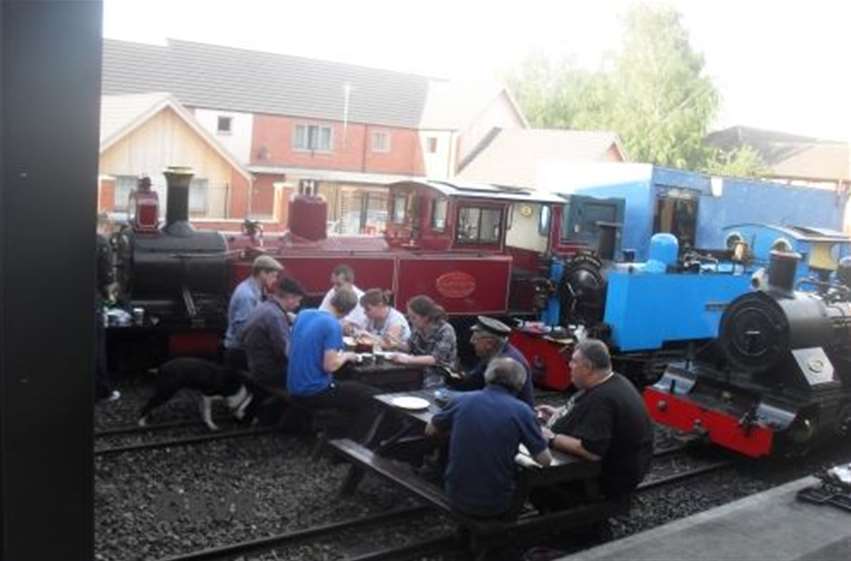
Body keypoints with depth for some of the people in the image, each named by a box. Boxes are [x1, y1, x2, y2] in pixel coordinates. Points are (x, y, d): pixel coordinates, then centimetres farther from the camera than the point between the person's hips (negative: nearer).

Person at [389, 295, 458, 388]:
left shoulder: (445, 331, -16)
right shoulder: (418, 327, 1)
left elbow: (437, 359, -24)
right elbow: (410, 347, 15)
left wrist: (409, 359, -32)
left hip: (442, 376, -5)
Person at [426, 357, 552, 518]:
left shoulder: (461, 400, -3)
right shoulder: (521, 411, -12)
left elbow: (430, 430, 12)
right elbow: (545, 460, -8)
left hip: (456, 499, 3)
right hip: (495, 506, -3)